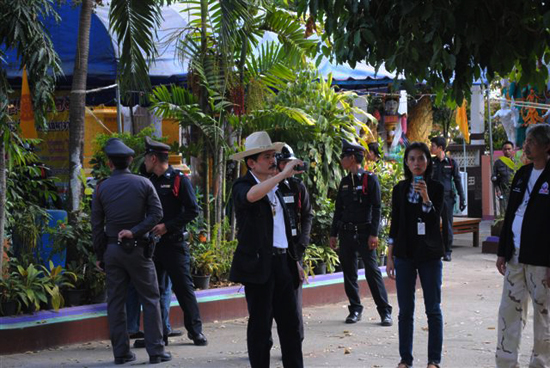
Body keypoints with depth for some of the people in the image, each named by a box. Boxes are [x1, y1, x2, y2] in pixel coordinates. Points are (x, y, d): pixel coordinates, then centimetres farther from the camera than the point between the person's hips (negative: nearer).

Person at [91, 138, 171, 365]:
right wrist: (135, 231, -11)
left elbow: (96, 225, 3)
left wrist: (99, 255, 9)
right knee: (150, 299, 5)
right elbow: (156, 213, -9)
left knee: (115, 302, 7)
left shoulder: (101, 188, 1)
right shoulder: (143, 184, -2)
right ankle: (155, 351, 2)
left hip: (111, 250, 2)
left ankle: (121, 352, 8)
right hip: (137, 249, -2)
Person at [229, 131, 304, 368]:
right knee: (260, 324, -2)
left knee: (290, 323, 8)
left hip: (282, 262, 7)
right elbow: (251, 196, -32)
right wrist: (283, 174, -27)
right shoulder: (242, 186, -6)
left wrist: (294, 260, 21)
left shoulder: (275, 186, 18)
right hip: (259, 264, -7)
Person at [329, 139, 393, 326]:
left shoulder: (370, 179, -5)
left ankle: (385, 311, -2)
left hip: (364, 232, -6)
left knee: (372, 271, -7)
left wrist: (373, 234, -14)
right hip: (346, 233, 6)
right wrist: (333, 234, 11)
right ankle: (355, 309, 16)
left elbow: (376, 209, -8)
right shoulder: (344, 182, 12)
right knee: (349, 273, 6)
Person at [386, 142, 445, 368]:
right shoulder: (400, 189, 5)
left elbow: (434, 220, -13)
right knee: (405, 310, 5)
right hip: (404, 254, 2)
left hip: (430, 255, -2)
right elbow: (395, 225, 8)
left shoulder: (436, 188, -3)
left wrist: (425, 197, -28)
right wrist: (390, 258, 6)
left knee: (433, 309, 1)